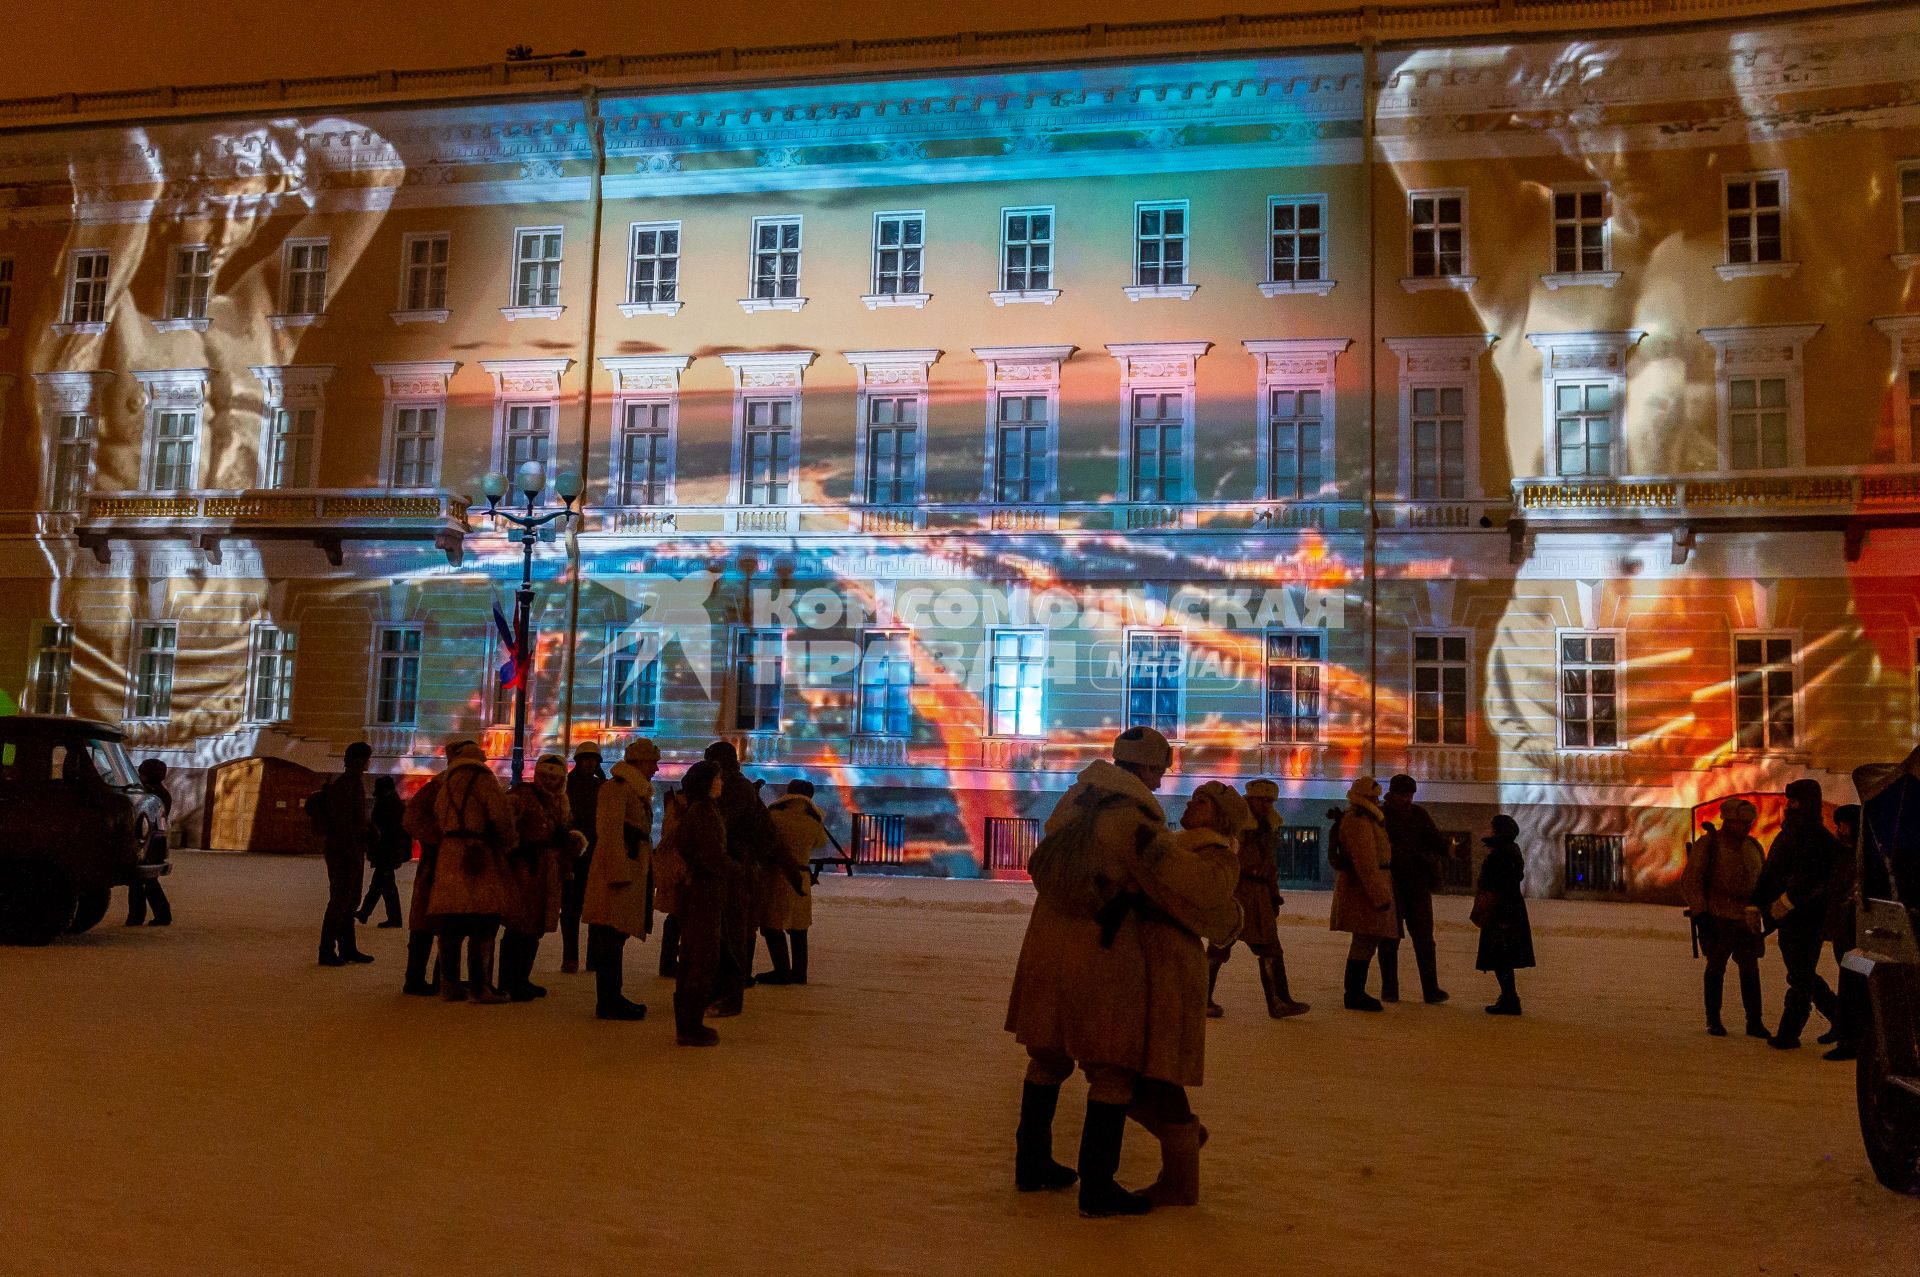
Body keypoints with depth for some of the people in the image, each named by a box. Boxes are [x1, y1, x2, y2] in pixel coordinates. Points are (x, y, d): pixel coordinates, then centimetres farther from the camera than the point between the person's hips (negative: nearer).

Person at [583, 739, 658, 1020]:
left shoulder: (637, 789, 20)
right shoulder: (617, 787, -11)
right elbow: (611, 832, -18)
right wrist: (618, 874, -23)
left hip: (633, 872, 10)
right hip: (618, 871, -10)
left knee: (616, 934, 14)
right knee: (611, 935, -7)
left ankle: (611, 997, 20)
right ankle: (608, 1002, -4)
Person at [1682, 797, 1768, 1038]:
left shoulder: (1753, 847, 14)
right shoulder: (1707, 844, -5)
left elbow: (1760, 880, 25)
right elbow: (1690, 879, -9)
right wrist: (1699, 912, -15)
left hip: (1747, 917, 5)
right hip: (1717, 916, -5)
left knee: (1750, 968, 4)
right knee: (1716, 966, 2)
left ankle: (1754, 1022, 10)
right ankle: (1713, 1020, 12)